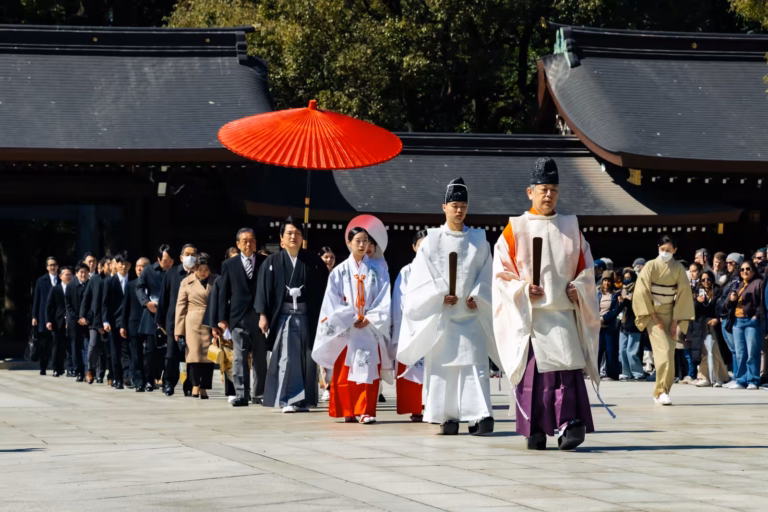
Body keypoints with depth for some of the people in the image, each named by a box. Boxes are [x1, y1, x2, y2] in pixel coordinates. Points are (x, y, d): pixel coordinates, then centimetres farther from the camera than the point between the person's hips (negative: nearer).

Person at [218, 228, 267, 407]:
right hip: (239, 317, 0)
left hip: (260, 316, 0)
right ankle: (241, 394, -7)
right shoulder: (229, 265, 8)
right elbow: (224, 293, 7)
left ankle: (260, 394, 12)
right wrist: (222, 318, 0)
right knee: (239, 357, -5)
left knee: (260, 357, 5)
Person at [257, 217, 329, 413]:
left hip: (308, 316, 1)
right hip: (283, 315, -1)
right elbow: (264, 289, 3)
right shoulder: (272, 263, 5)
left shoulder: (314, 262, 6)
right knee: (285, 358, -5)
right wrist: (263, 315, -6)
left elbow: (324, 290, 4)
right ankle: (288, 399, -3)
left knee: (305, 359, 3)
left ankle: (303, 400, 10)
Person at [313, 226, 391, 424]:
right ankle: (348, 411, 6)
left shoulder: (378, 270, 5)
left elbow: (384, 300, 0)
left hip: (371, 328, 0)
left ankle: (366, 411, -8)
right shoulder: (339, 271, 5)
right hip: (346, 329, 0)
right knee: (345, 372, 0)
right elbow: (333, 301, 2)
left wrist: (370, 319, -10)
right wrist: (351, 318, -8)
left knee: (369, 369, -7)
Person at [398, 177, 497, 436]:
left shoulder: (479, 239, 10)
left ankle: (480, 415, -17)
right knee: (441, 364, 0)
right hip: (439, 315, 0)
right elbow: (422, 276, 1)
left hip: (471, 314, 0)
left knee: (475, 363, -10)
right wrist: (440, 295, -12)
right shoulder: (432, 240, 6)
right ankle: (448, 417, 6)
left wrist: (476, 297, -8)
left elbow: (486, 274, 7)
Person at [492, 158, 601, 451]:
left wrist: (578, 287, -3)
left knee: (567, 367, -12)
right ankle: (534, 432, 4)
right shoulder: (515, 229, 5)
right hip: (528, 314, -1)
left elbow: (586, 267, 16)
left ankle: (569, 427, -18)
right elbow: (501, 271, 3)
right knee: (532, 370, -3)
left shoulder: (570, 227, 13)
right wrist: (523, 289, -12)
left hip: (564, 312, 1)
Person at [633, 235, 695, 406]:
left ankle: (660, 392, 9)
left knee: (669, 352, 0)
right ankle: (662, 391, -19)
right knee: (663, 350, -17)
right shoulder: (651, 266, -4)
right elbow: (642, 292, -6)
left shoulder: (679, 269, 1)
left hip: (670, 314, 3)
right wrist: (654, 316, -11)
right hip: (653, 313, -3)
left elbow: (683, 294, 0)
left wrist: (676, 320, -7)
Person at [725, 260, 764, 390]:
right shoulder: (738, 285, 21)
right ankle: (741, 380, 11)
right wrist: (731, 298, 0)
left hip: (752, 322, -6)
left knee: (752, 353, -7)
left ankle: (753, 381, -2)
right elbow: (729, 304, 22)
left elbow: (763, 302, -8)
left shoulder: (758, 283, 0)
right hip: (737, 321, 6)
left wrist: (757, 316, -17)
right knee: (740, 354, 7)